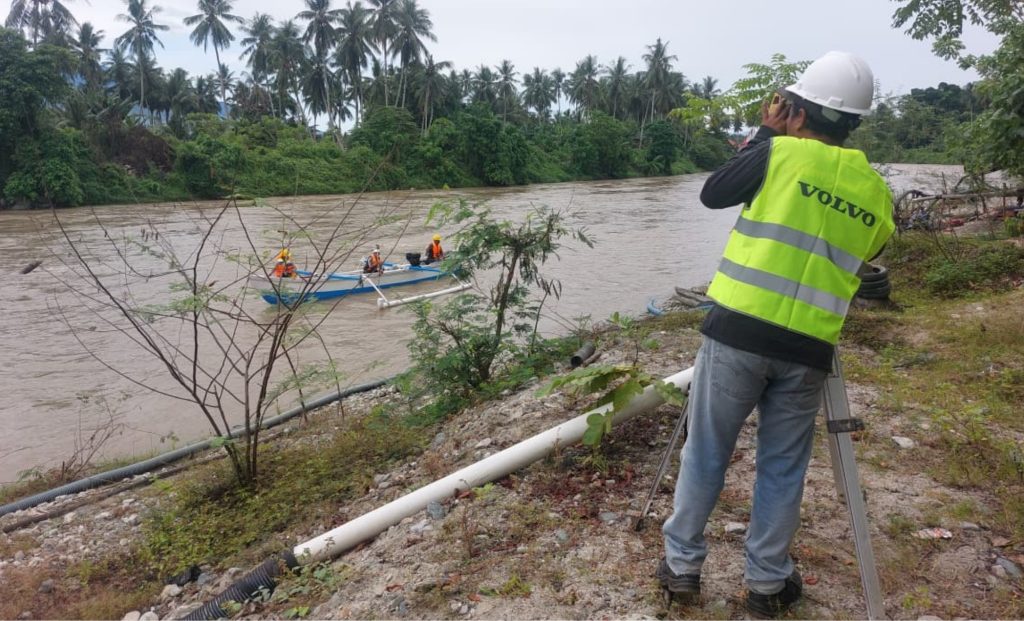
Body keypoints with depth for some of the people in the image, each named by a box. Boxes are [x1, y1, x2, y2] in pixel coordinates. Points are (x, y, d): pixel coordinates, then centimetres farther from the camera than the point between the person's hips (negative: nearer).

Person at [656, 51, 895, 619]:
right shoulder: (876, 192, 10)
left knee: (705, 454, 11)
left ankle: (681, 565, 24)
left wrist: (764, 135, 16)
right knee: (782, 468, 16)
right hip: (806, 348, 3)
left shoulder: (781, 154, -3)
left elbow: (712, 193, 7)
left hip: (738, 330, -3)